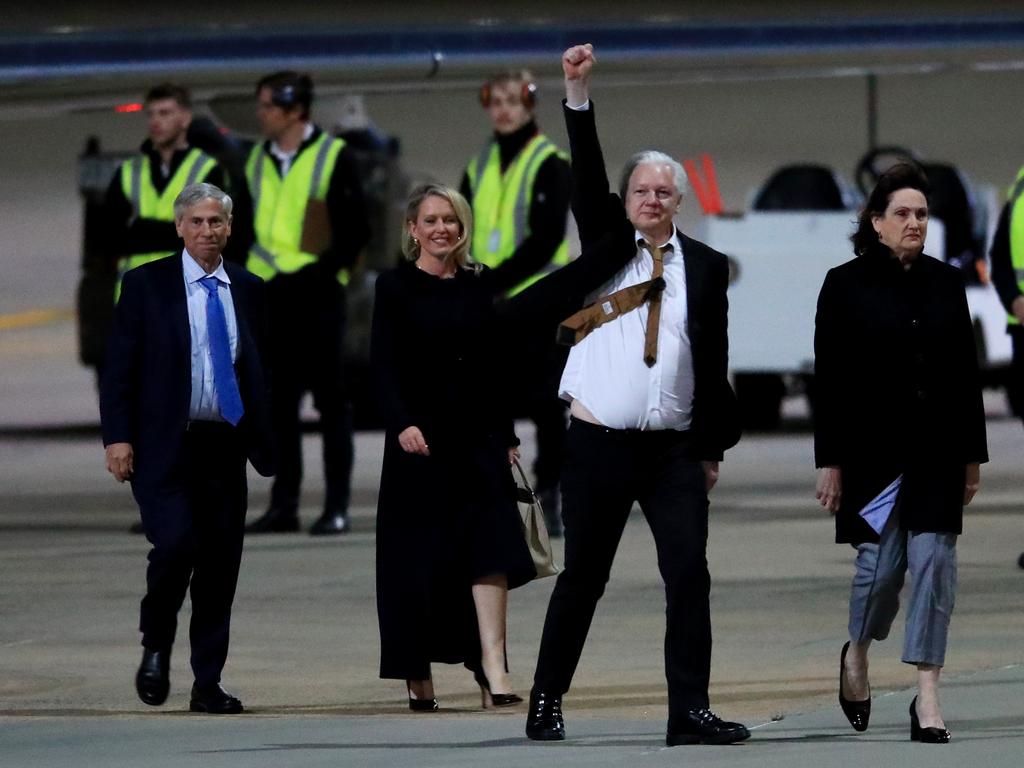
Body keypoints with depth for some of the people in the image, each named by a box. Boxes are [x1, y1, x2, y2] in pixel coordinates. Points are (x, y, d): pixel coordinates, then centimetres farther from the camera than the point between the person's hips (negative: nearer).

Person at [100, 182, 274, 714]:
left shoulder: (248, 290, 10)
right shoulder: (146, 285, 1)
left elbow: (261, 368, 15)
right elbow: (119, 367, -1)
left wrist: (266, 440, 7)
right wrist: (117, 436, -10)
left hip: (225, 446, 4)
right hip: (164, 446, -4)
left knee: (220, 566, 3)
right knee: (175, 545, -19)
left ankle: (208, 684, 11)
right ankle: (156, 647, 7)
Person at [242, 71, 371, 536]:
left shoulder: (333, 157, -4)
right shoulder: (258, 160, 13)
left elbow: (357, 230, -6)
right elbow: (244, 224, 20)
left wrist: (322, 270, -14)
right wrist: (254, 271, 7)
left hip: (316, 294, -6)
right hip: (270, 296, 6)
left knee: (330, 401, -3)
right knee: (278, 404, 6)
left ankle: (337, 507, -1)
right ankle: (283, 506, 10)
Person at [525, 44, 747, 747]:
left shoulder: (705, 266, 8)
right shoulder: (606, 244, 7)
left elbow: (714, 362, 9)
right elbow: (587, 176, -7)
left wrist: (713, 446, 7)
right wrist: (580, 94, -18)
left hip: (674, 450, 1)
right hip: (599, 444, -1)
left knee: (690, 576, -8)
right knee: (582, 579, 5)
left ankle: (690, 711, -7)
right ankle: (546, 704, 15)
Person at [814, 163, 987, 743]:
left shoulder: (946, 284, 8)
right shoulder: (847, 286, -2)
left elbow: (967, 374, 10)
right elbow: (830, 381, -3)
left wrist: (973, 454, 8)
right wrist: (830, 461, -7)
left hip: (936, 454, 3)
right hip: (874, 451, -3)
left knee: (935, 561, -6)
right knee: (881, 564, -3)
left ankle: (928, 697, -5)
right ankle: (857, 656, 29)